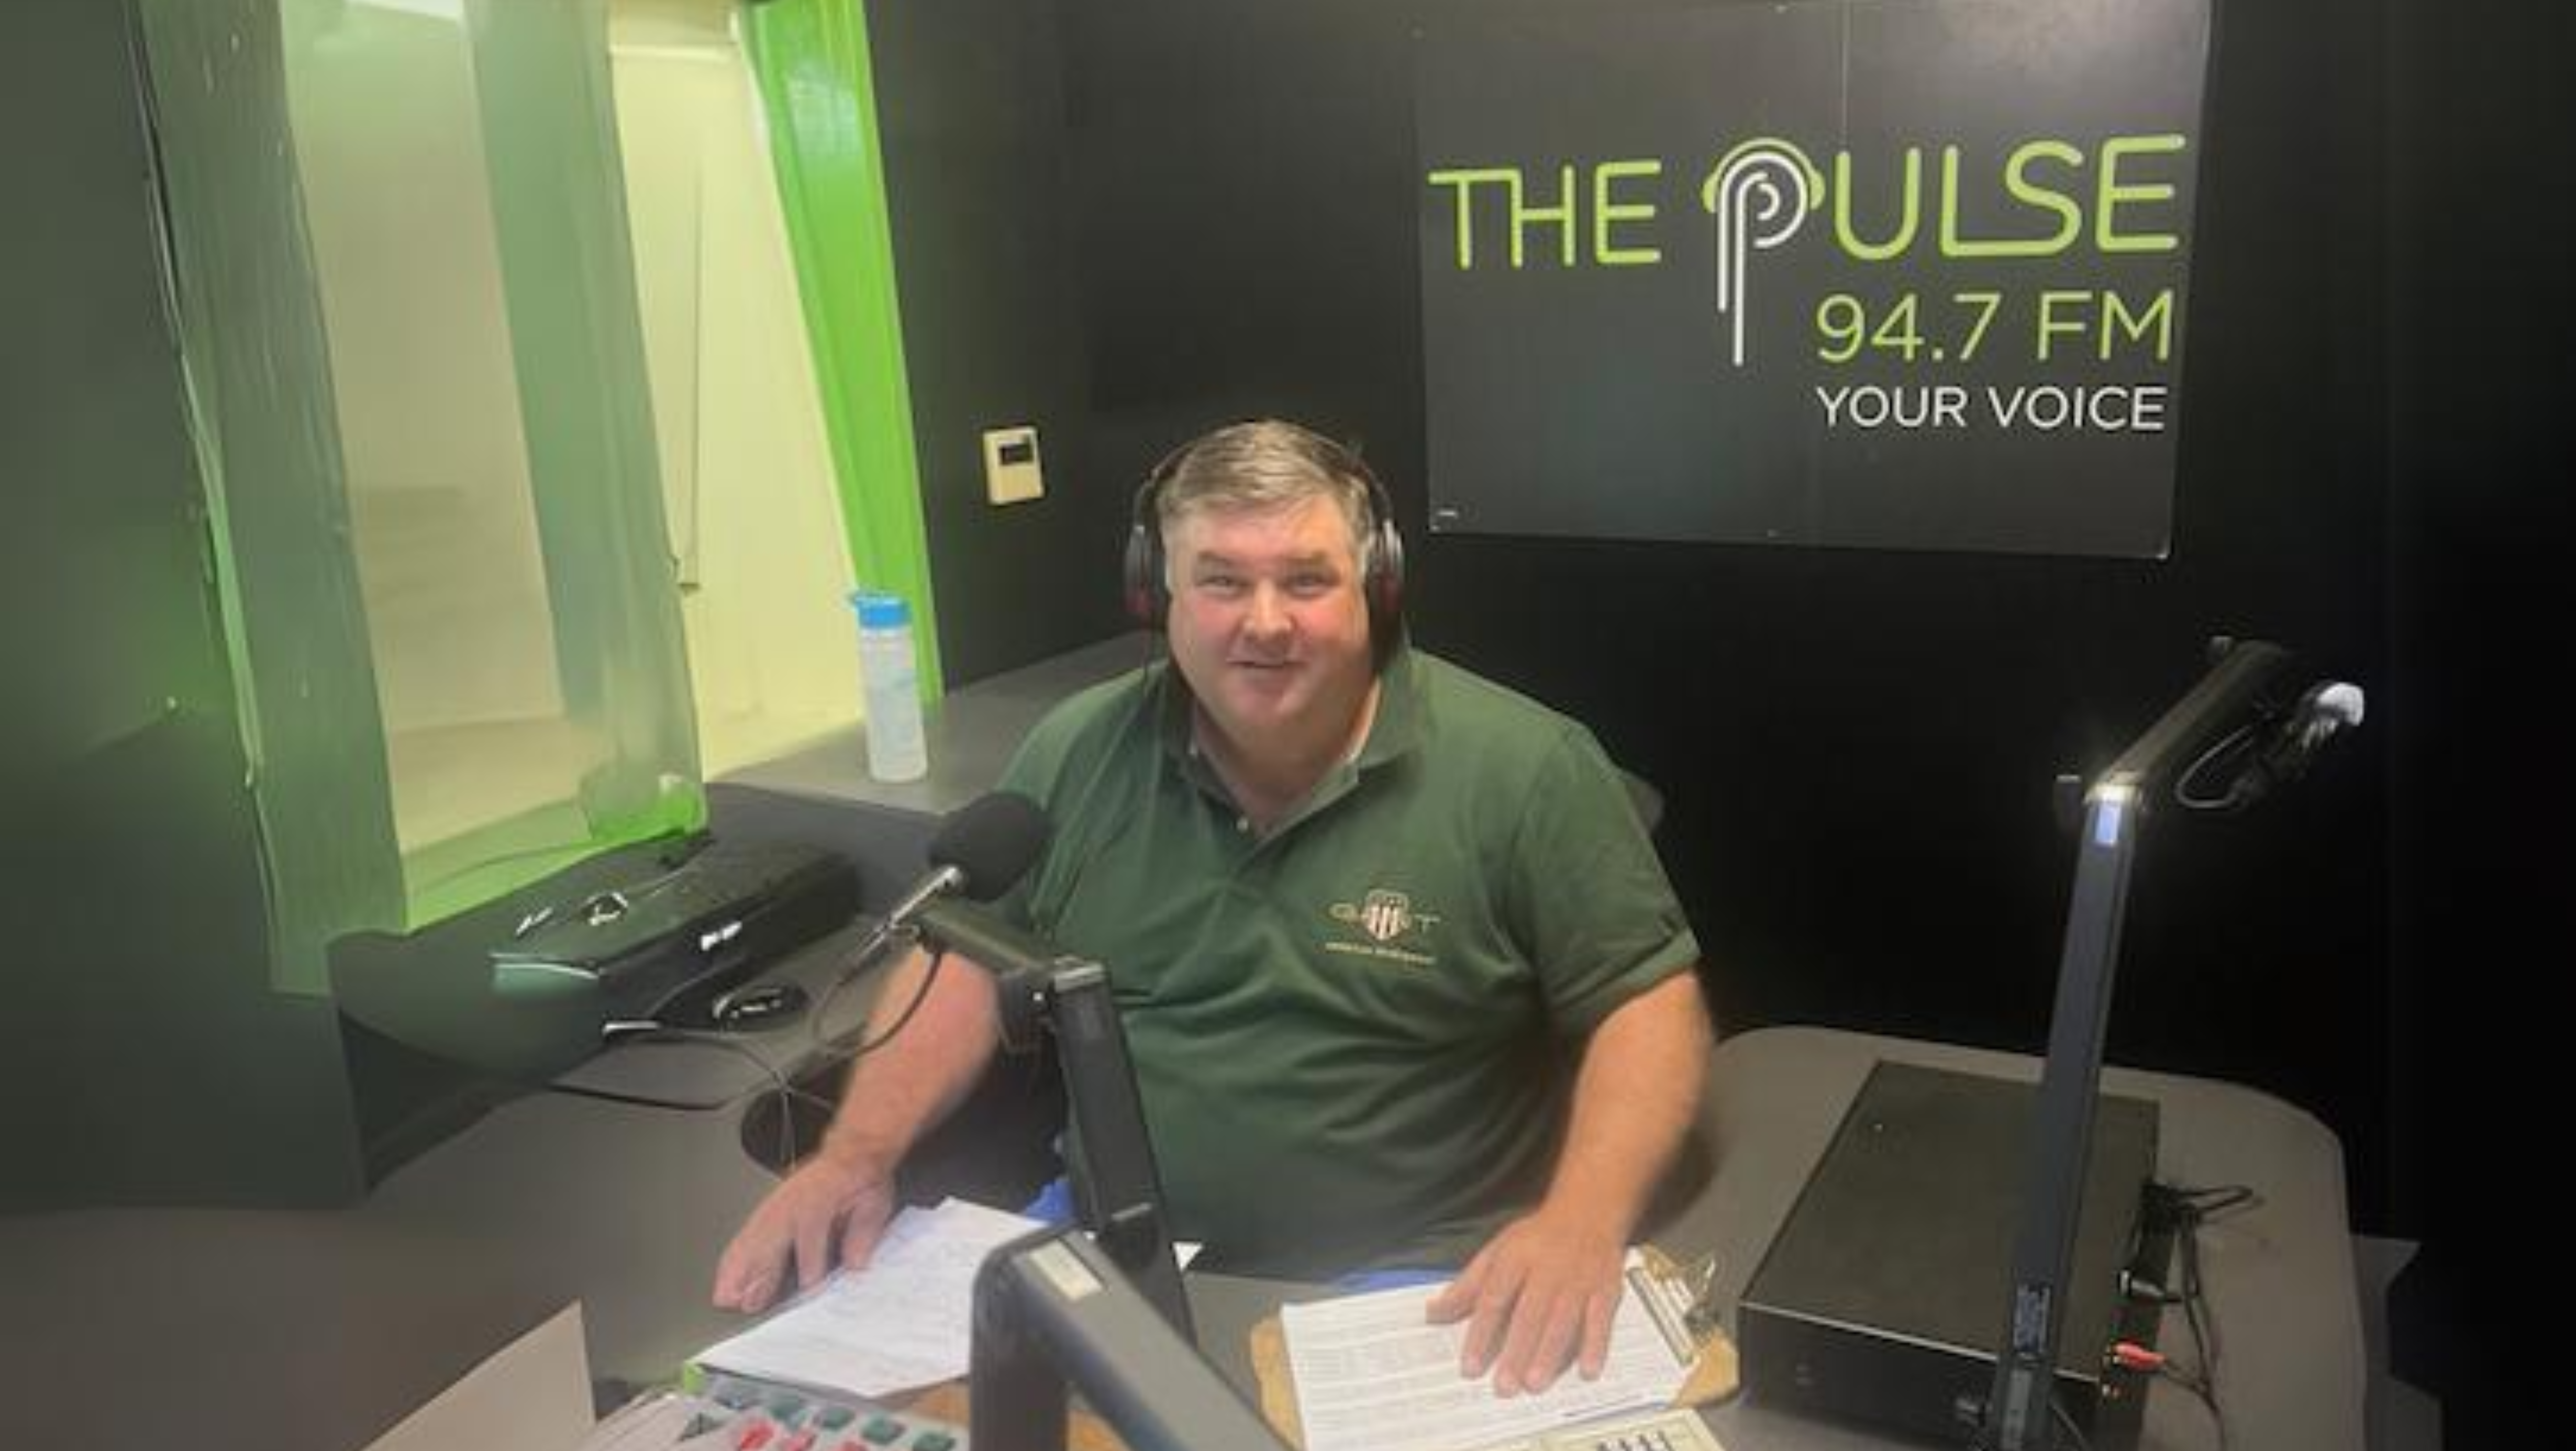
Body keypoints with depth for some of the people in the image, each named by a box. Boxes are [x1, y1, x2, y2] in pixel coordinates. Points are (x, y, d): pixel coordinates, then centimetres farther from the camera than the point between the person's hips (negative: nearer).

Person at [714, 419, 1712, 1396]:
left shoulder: (1521, 771, -10)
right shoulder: (1081, 753, 2)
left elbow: (1651, 1002, -8)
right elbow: (967, 956, 10)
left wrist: (1582, 1222, -25)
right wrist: (858, 1154, -5)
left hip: (1415, 1305, -1)